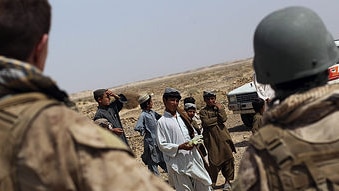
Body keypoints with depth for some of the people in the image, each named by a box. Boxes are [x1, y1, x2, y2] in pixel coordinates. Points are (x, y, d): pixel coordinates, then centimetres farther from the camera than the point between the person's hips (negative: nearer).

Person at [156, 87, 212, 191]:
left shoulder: (182, 117, 12)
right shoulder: (162, 122, -6)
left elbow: (194, 133, 20)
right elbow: (162, 145, -9)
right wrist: (180, 147, -19)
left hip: (193, 158, 6)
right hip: (178, 162, -6)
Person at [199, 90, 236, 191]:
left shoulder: (220, 107, 11)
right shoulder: (203, 111, 4)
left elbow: (224, 119, -5)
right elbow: (206, 122, -13)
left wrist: (220, 109, -4)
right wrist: (217, 118, -6)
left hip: (223, 137, 2)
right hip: (211, 139, -2)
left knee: (228, 158, -1)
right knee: (214, 161, -3)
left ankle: (227, 181, 12)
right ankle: (212, 182, 12)